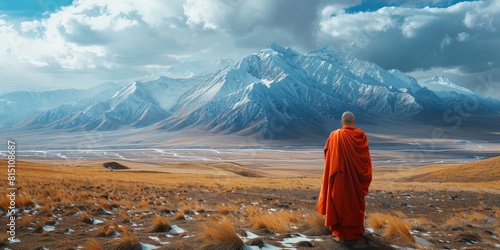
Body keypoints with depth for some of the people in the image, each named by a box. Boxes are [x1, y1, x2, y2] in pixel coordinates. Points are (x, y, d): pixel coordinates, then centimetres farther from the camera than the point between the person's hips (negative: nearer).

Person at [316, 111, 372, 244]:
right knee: (356, 204, 12)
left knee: (339, 203, 7)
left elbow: (327, 153, 5)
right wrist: (365, 177, 9)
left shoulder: (335, 135, -8)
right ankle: (357, 234, 18)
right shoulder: (361, 135, -4)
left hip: (339, 177, -2)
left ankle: (340, 234, 9)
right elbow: (366, 158, 0)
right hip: (357, 177, 2)